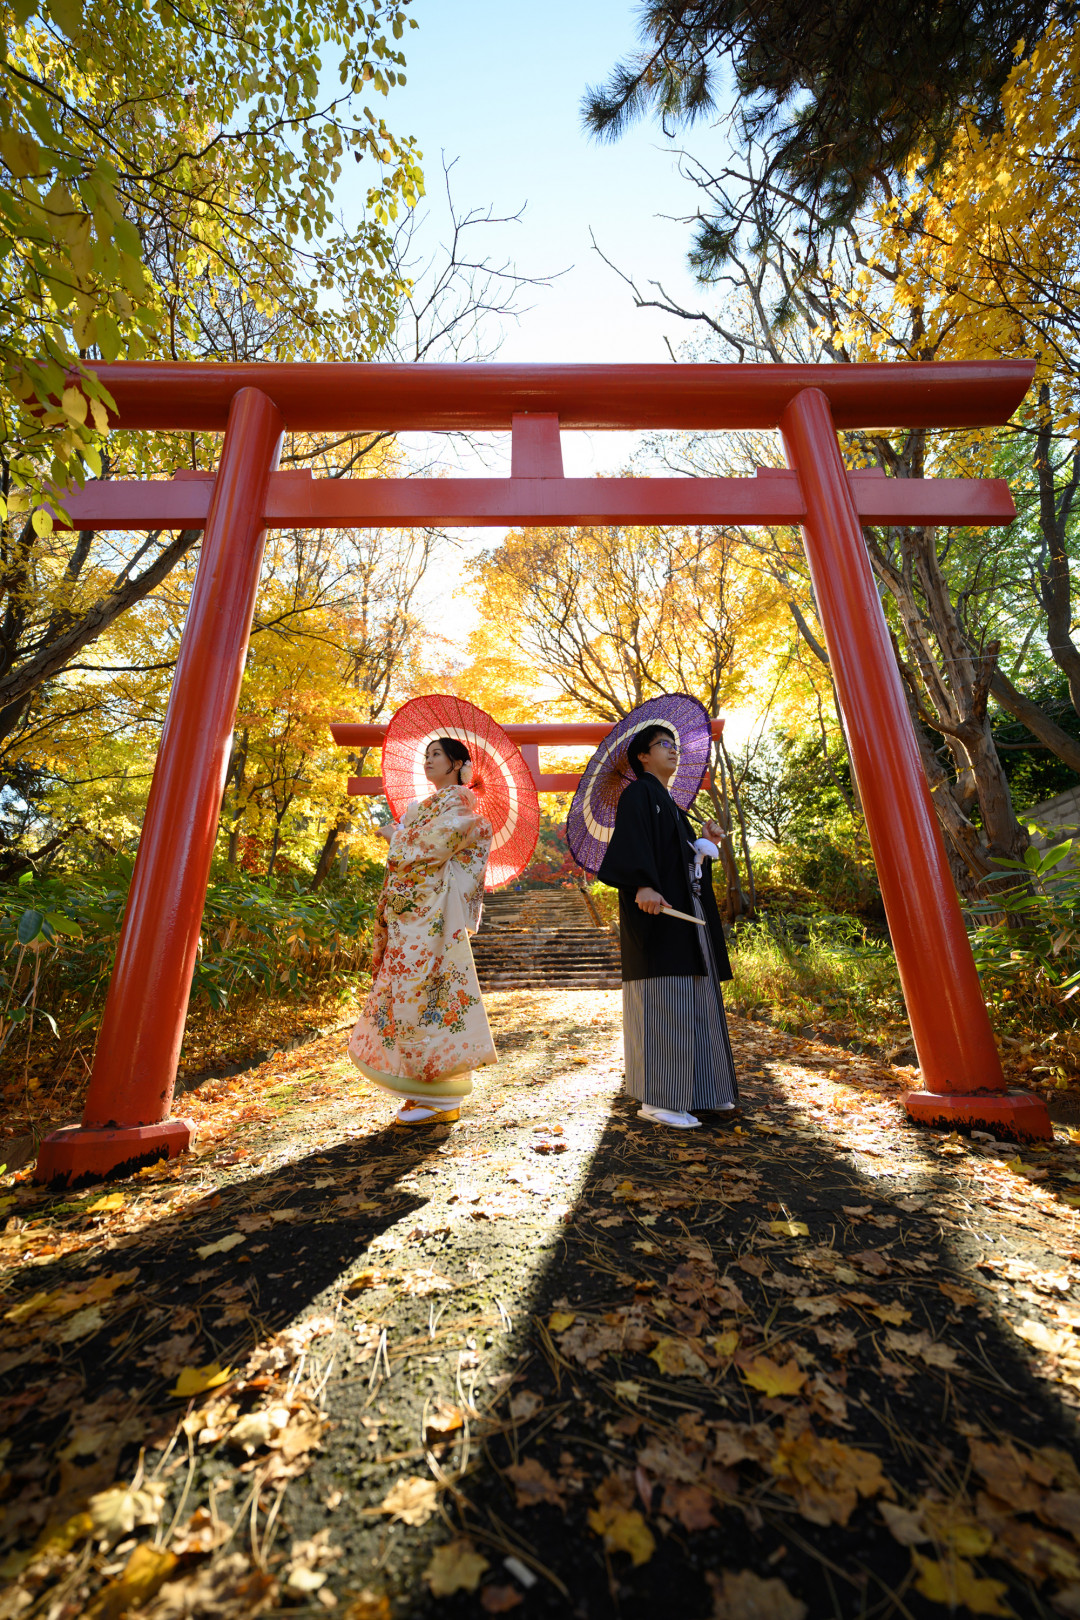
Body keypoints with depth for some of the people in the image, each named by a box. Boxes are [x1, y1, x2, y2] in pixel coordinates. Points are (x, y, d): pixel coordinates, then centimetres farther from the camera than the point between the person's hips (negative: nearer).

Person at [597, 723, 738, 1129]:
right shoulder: (638, 794, -3)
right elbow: (631, 843, -19)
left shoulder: (671, 805, 24)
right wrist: (643, 886, -32)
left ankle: (697, 1089, 23)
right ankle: (657, 1099, -2)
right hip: (657, 911, -9)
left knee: (693, 1001, 12)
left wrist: (706, 843, 11)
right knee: (662, 1000, -9)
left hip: (686, 914, 10)